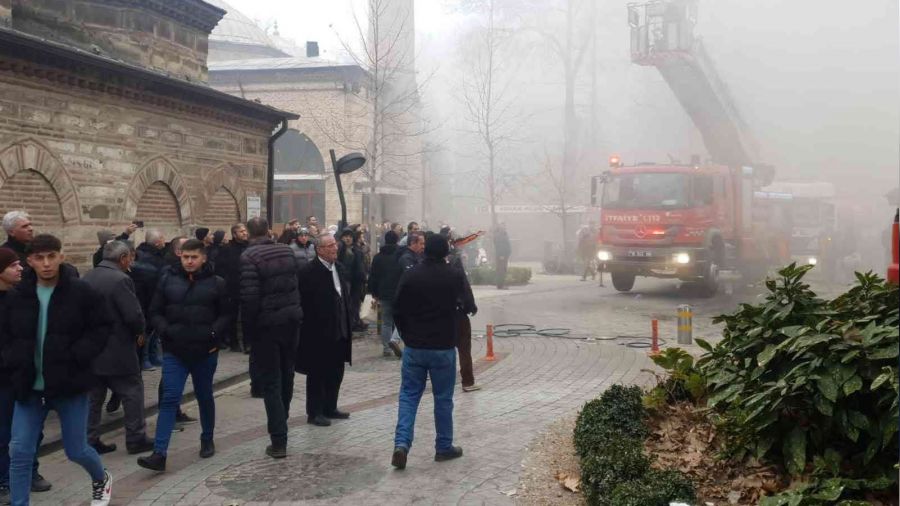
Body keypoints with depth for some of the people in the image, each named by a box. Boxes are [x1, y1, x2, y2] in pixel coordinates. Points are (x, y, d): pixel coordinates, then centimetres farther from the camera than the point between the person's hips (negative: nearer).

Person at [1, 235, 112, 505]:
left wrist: (77, 357, -17)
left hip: (69, 384, -3)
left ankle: (101, 480, 40)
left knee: (77, 451, 9)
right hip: (30, 386, 3)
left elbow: (100, 329, -4)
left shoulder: (81, 292, -9)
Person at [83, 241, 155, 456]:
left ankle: (90, 441, 17)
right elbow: (134, 315, -22)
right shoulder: (120, 280, -18)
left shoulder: (87, 278, 6)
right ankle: (136, 439, 11)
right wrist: (140, 332, -3)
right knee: (132, 393, 6)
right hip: (117, 350, -7)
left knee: (93, 397, 14)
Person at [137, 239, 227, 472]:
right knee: (169, 399, -6)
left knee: (204, 397, 15)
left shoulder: (216, 282, -1)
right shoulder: (168, 280, 3)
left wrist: (213, 333, -12)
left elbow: (224, 314, 3)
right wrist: (165, 331, -10)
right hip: (174, 351, 0)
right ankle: (159, 454, -9)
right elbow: (155, 312, 6)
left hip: (205, 350, 0)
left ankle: (207, 440, 34)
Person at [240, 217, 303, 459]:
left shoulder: (249, 257, -16)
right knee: (286, 375, 22)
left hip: (266, 324, -6)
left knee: (270, 382, 0)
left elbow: (249, 296, -20)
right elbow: (297, 284, 5)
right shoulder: (287, 251, 3)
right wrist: (295, 310, 14)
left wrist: (248, 327, -9)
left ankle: (279, 440, -2)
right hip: (291, 319, 6)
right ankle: (282, 420, 41)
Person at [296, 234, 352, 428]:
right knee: (317, 374, 4)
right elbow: (304, 302, -18)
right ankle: (314, 412, 15)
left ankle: (330, 407, 29)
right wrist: (311, 327, -18)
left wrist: (346, 323, 12)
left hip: (339, 330, 8)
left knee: (336, 372, 15)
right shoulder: (309, 271, -16)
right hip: (318, 333, -8)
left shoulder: (339, 267, 9)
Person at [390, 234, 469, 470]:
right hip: (443, 347, -1)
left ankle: (401, 443, -6)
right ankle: (444, 447, 19)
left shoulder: (410, 276, -5)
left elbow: (398, 311, -1)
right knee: (443, 398, 10)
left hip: (414, 347, 1)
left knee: (409, 395, 8)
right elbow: (462, 300, 14)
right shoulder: (454, 276, -8)